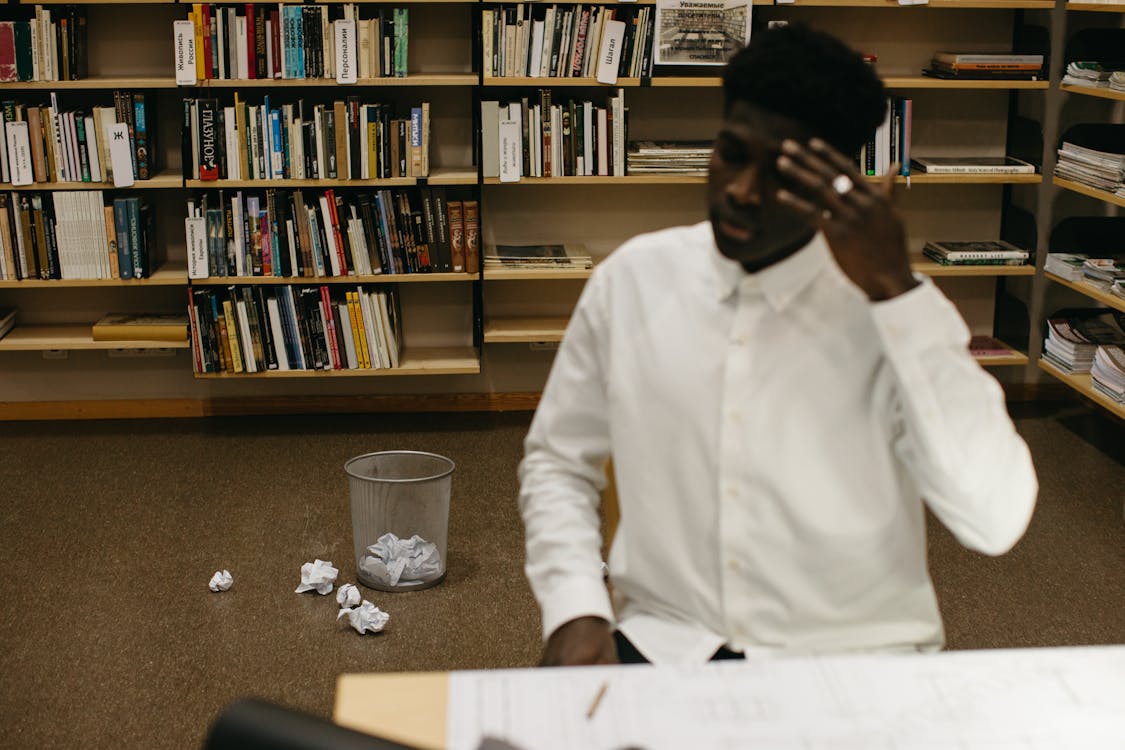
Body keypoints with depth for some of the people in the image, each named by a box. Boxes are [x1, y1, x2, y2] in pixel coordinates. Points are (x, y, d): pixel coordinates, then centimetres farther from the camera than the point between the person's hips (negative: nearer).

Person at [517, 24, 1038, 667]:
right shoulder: (632, 277, -1)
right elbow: (558, 460, 9)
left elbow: (997, 519, -18)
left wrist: (895, 288, -21)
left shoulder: (894, 306, -8)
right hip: (662, 648, 1)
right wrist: (576, 610, -7)